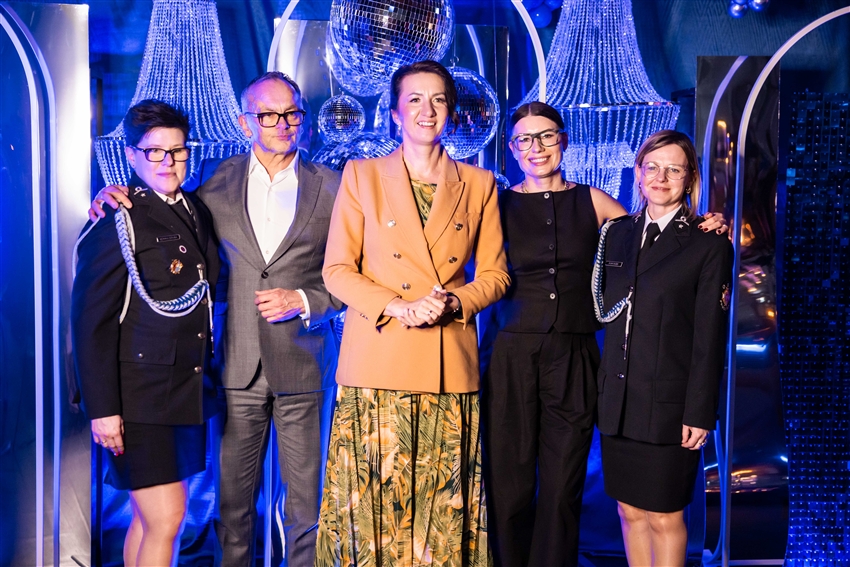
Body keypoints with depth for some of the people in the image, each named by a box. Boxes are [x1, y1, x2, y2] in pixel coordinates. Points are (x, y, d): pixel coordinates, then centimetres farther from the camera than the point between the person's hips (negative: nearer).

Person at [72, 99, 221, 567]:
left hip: (186, 391, 7)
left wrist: (205, 378, 10)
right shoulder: (117, 221, -10)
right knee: (166, 519, -6)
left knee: (150, 516, 15)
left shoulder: (196, 212, 11)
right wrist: (101, 408, -18)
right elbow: (91, 321, -13)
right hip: (138, 397, -7)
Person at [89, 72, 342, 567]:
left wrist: (303, 300, -10)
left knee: (306, 502, 9)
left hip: (303, 366, -1)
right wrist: (121, 202, -1)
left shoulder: (331, 187, 2)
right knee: (233, 499, 10)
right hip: (238, 366, 1)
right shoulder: (214, 180, 6)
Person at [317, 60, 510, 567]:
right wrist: (400, 308, -13)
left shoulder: (479, 184, 11)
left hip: (450, 367, 1)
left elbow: (495, 274, 10)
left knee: (443, 502, 4)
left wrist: (453, 303, -10)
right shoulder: (361, 175, 7)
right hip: (378, 360, -1)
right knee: (374, 497, 0)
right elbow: (338, 270, 1)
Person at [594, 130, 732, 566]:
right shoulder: (618, 233, 10)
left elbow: (710, 338, -7)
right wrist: (602, 390, 8)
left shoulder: (709, 245, -5)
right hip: (618, 400, 5)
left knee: (664, 517, 5)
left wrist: (699, 413, -10)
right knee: (629, 511, 13)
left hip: (668, 406, -4)